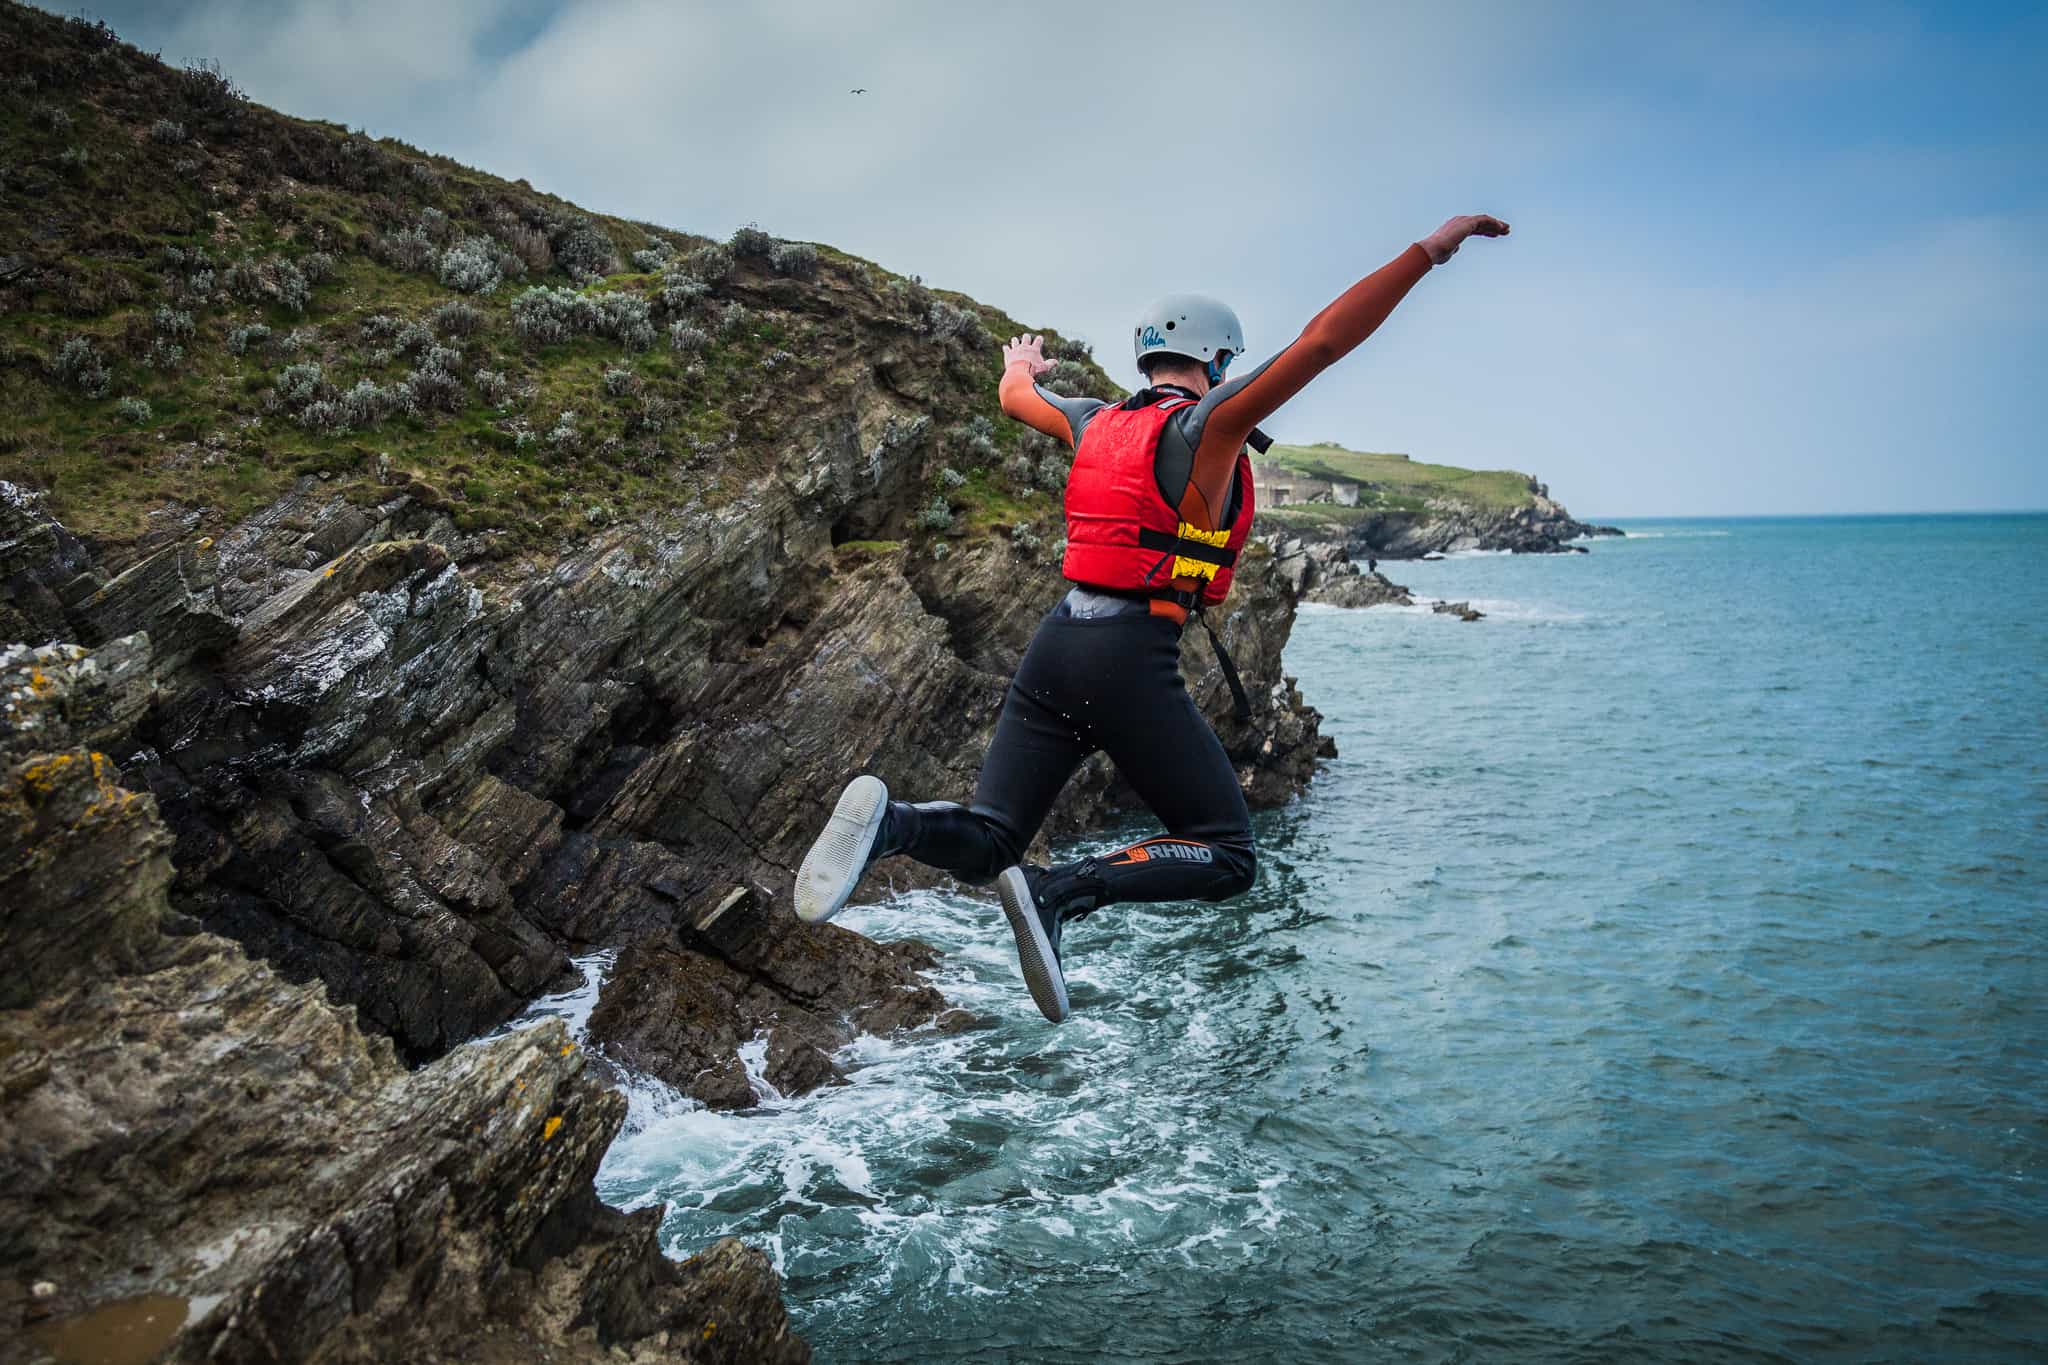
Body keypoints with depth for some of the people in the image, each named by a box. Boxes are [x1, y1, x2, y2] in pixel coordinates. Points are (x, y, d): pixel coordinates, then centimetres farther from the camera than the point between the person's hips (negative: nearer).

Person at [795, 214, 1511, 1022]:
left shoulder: (1095, 422, 16)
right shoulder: (1206, 423, -3)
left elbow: (1016, 397, 37)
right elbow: (1321, 342, -15)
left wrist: (1021, 369, 61)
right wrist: (1431, 249, -11)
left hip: (1053, 645, 7)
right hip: (1132, 662, -7)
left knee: (984, 846, 9)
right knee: (1227, 859, 4)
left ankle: (889, 821, -24)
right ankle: (1063, 893, -18)